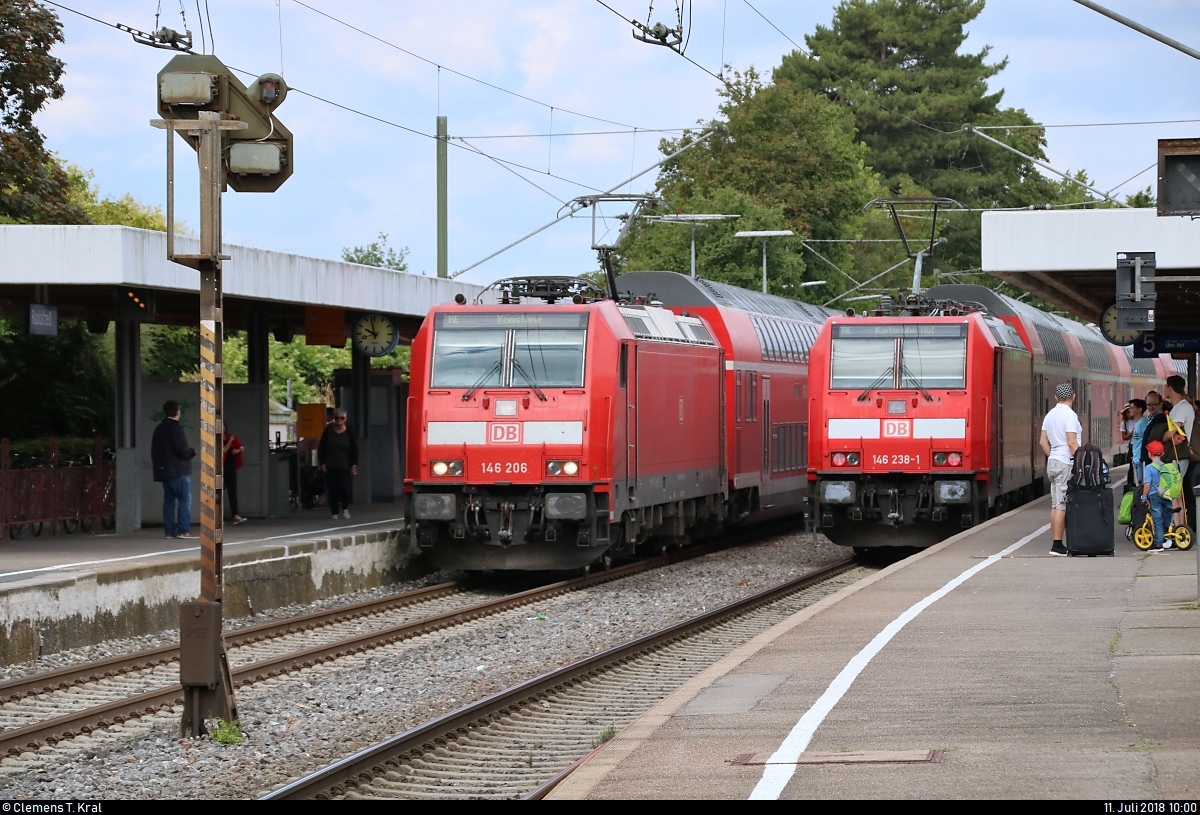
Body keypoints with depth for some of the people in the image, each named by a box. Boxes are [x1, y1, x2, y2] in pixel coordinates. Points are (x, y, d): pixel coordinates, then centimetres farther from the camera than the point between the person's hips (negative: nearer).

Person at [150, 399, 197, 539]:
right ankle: (183, 530, -14)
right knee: (185, 499, -7)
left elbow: (154, 451, 17)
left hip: (163, 470, 8)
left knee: (169, 500, 9)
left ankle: (169, 531, 5)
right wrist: (192, 453, 1)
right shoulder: (175, 427, -11)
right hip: (178, 470, -8)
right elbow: (181, 449, -17)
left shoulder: (159, 429, 15)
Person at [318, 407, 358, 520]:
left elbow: (354, 450, 7)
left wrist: (354, 464, 1)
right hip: (330, 466, 0)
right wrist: (322, 463, -2)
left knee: (344, 487, -13)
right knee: (332, 489, -2)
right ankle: (334, 512, 6)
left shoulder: (348, 432, 2)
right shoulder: (328, 430, 2)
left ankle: (345, 508, 6)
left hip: (344, 466, 0)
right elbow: (321, 448, 4)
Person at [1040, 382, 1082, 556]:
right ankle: (1057, 545, -8)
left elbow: (1043, 442, 15)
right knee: (1062, 505, -7)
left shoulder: (1050, 415, 12)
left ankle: (1056, 543, 13)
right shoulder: (1069, 415, -13)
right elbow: (1072, 443, -18)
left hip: (1052, 462, 8)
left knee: (1056, 505, 10)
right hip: (1066, 464, -8)